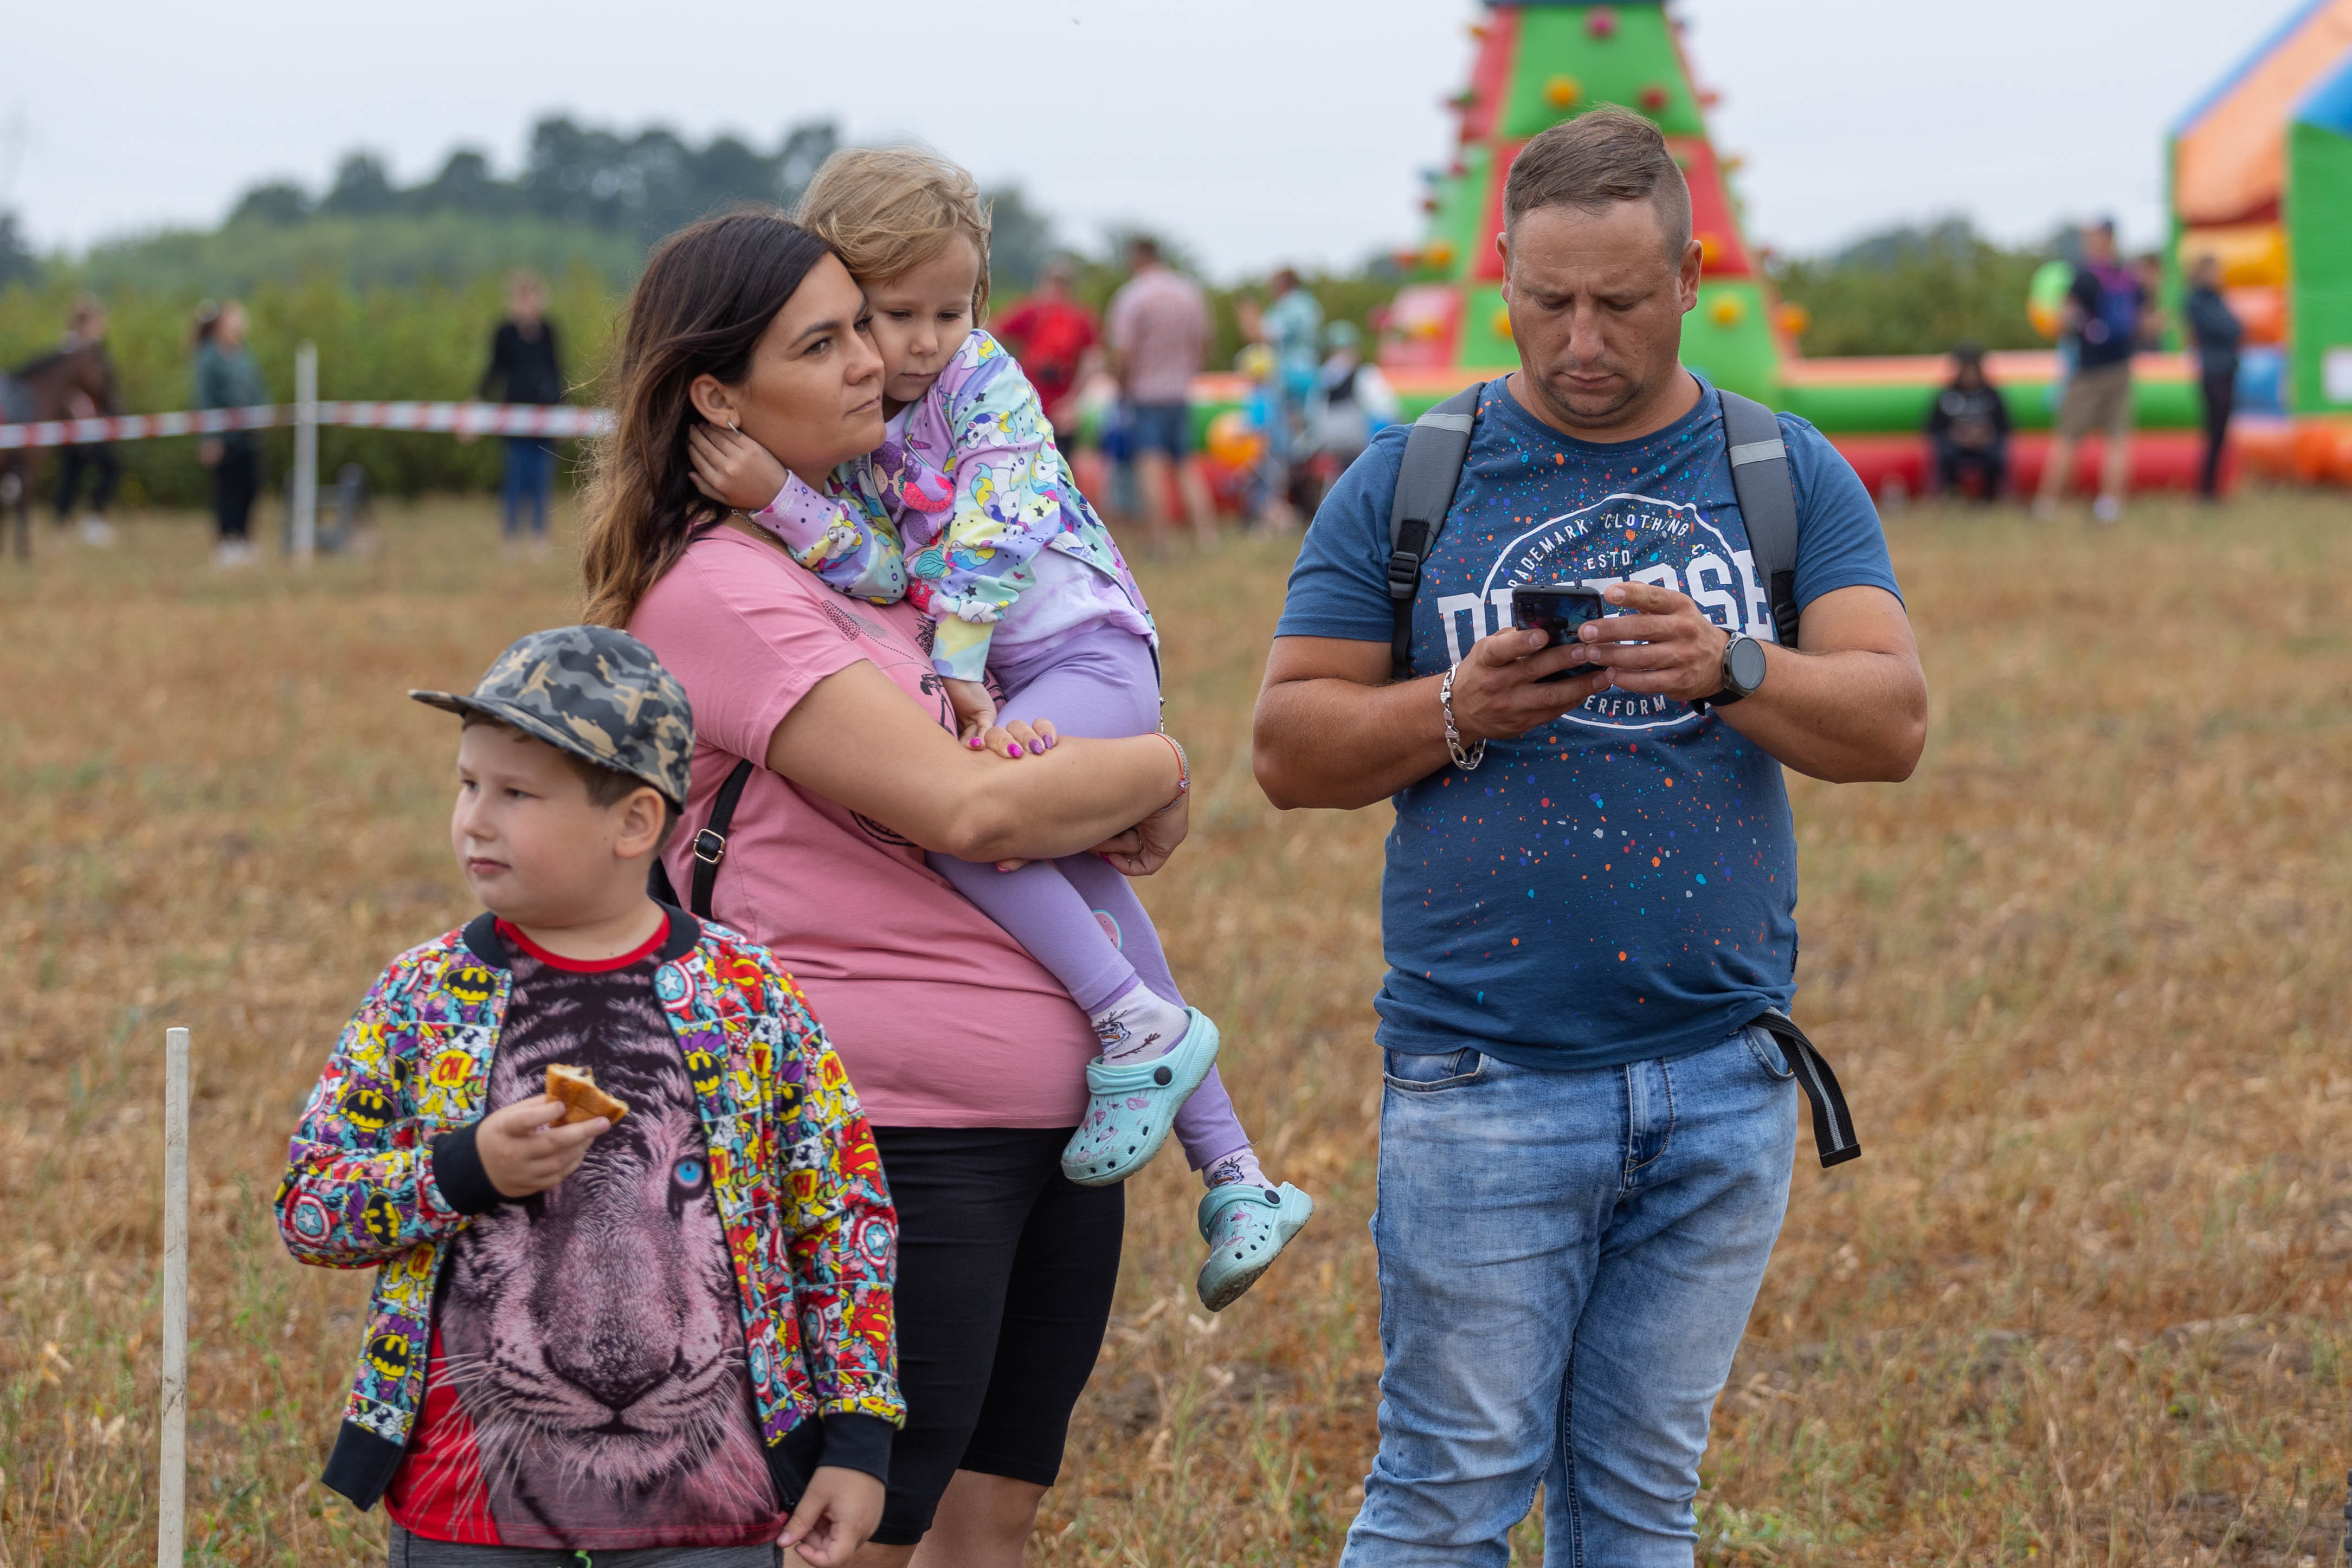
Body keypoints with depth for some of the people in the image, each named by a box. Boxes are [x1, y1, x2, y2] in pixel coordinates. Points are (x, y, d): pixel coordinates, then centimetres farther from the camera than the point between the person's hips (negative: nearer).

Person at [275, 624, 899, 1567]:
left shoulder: (749, 998, 0)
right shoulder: (424, 995, 1)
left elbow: (843, 1219, 5)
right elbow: (305, 1207, 1)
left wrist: (857, 1439, 1)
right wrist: (466, 1172, -16)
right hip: (474, 1485, 1)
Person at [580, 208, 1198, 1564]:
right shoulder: (719, 589, -13)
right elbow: (969, 811, -21)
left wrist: (1081, 776, -2)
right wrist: (1156, 769, -3)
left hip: (1049, 1117, 9)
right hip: (895, 1129, -9)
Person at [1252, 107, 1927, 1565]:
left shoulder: (1789, 478, 8)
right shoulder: (1407, 484, 5)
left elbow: (1892, 722, -4)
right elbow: (1290, 747, 2)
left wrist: (1725, 668, -22)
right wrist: (1459, 710, -16)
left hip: (1723, 1076, 2)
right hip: (1484, 1075, -2)